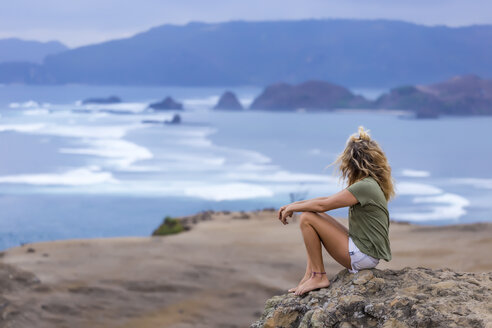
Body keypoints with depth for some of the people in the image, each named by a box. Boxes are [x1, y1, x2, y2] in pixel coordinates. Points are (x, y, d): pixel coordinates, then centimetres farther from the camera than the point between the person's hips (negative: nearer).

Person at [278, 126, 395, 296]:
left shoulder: (365, 186, -18)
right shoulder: (372, 184, 13)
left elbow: (323, 205, -16)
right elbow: (329, 199, 18)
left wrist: (293, 207, -1)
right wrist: (294, 204, 13)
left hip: (363, 255, -10)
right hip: (366, 251, 10)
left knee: (307, 218, -11)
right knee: (314, 216, 16)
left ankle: (318, 276, -5)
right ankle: (310, 275, 7)